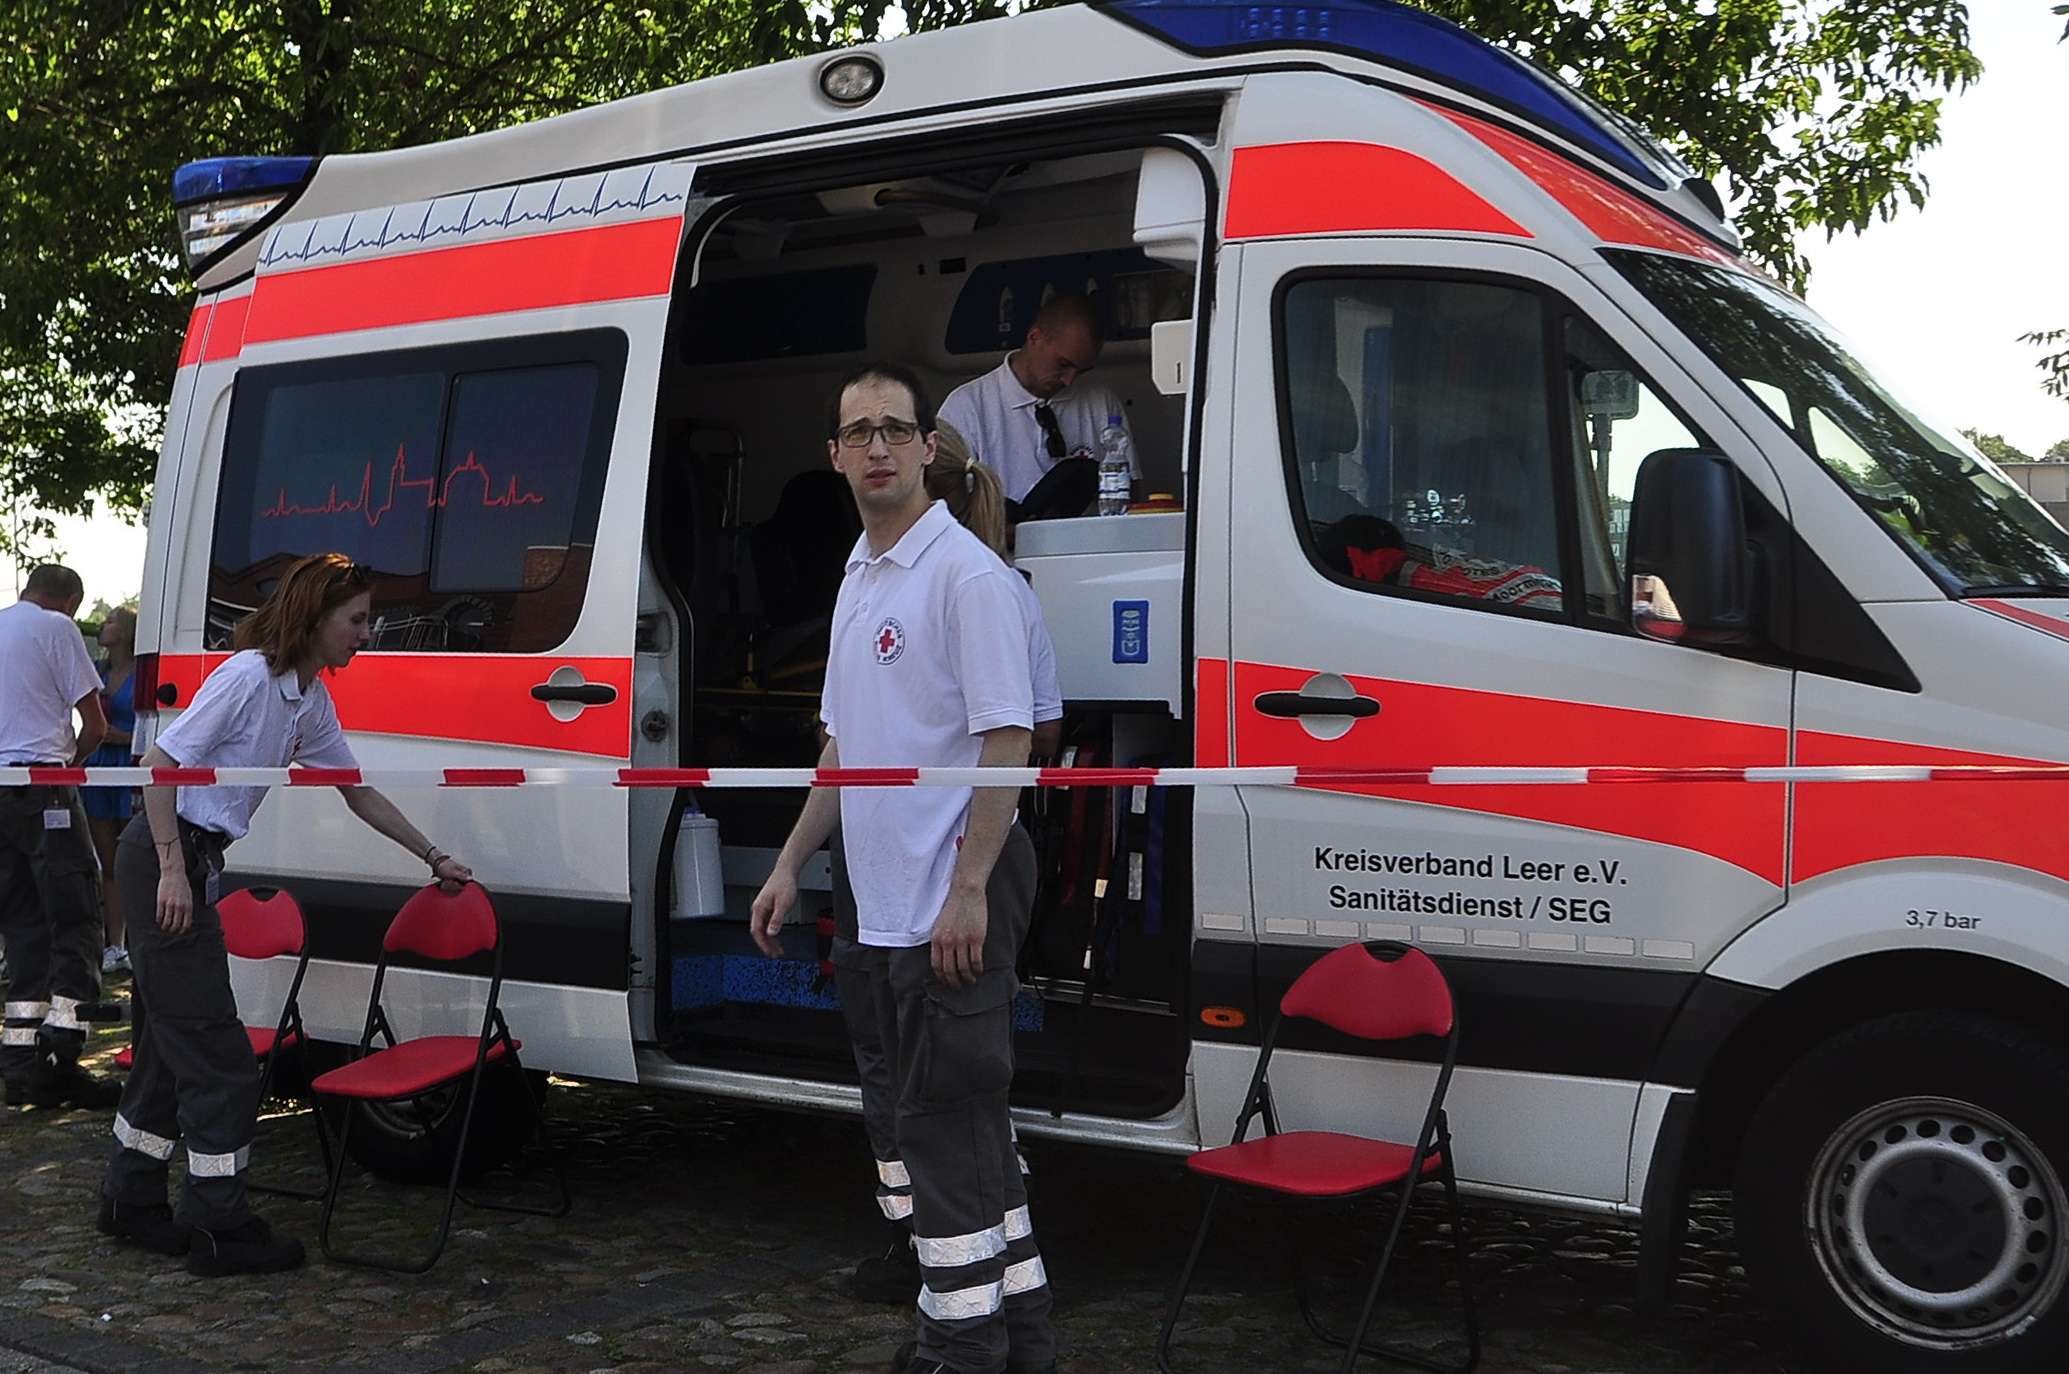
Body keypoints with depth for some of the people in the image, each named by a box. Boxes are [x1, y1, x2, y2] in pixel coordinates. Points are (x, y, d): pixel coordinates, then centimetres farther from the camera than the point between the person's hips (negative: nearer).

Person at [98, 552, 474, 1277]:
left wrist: (433, 857, 23)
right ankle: (220, 1228, 2)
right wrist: (172, 868, -24)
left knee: (172, 1045, 17)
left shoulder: (311, 700, 10)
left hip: (199, 864, 10)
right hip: (165, 860, -10)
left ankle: (132, 1202, 30)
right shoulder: (248, 675, -17)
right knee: (216, 1053, -6)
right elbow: (162, 761, -20)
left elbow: (357, 791, 20)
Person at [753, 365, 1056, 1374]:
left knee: (943, 1119, -4)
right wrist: (792, 864, 18)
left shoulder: (966, 574, -13)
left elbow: (1008, 741, -18)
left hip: (955, 896, -9)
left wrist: (968, 889, -23)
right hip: (889, 902, 9)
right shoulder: (858, 579, 15)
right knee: (962, 1112, 16)